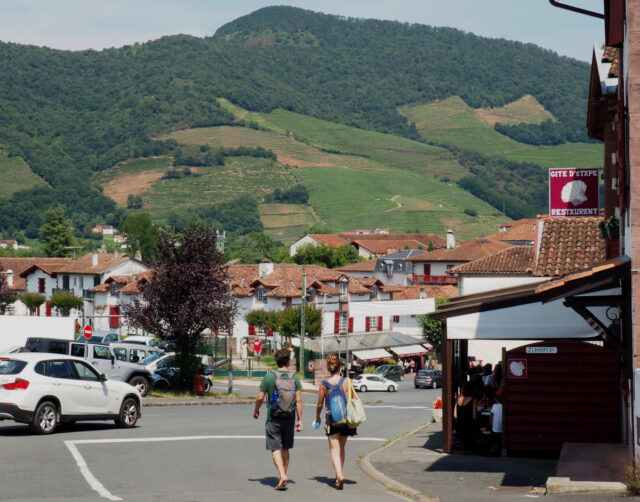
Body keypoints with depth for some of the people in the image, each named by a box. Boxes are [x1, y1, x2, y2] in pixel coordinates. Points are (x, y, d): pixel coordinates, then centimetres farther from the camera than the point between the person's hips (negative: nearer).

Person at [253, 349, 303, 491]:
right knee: (285, 449, 14)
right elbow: (299, 400, -3)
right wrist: (299, 419, 3)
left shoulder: (269, 377, -6)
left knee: (275, 449, -2)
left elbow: (260, 397, -3)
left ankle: (282, 475, -20)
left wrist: (256, 410, 16)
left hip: (273, 419, -3)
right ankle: (283, 479, 19)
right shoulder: (294, 378, 0)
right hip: (289, 418, 3)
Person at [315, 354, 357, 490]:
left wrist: (317, 417, 19)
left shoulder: (324, 384, -4)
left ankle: (339, 474, -22)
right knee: (341, 447, 17)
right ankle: (338, 475, 25)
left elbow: (320, 404, 2)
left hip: (331, 418, -2)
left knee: (334, 448, -2)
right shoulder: (346, 381, -4)